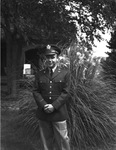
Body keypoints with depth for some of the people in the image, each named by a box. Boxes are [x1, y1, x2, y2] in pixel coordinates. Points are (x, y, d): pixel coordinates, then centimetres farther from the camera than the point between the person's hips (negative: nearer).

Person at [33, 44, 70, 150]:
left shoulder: (65, 73, 1)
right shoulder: (39, 74, 9)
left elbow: (65, 93, -5)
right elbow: (36, 92, 3)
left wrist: (53, 106, -15)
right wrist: (44, 105, -13)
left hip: (59, 113, -2)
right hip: (43, 114, 3)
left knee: (62, 140, 0)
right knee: (46, 141, 10)